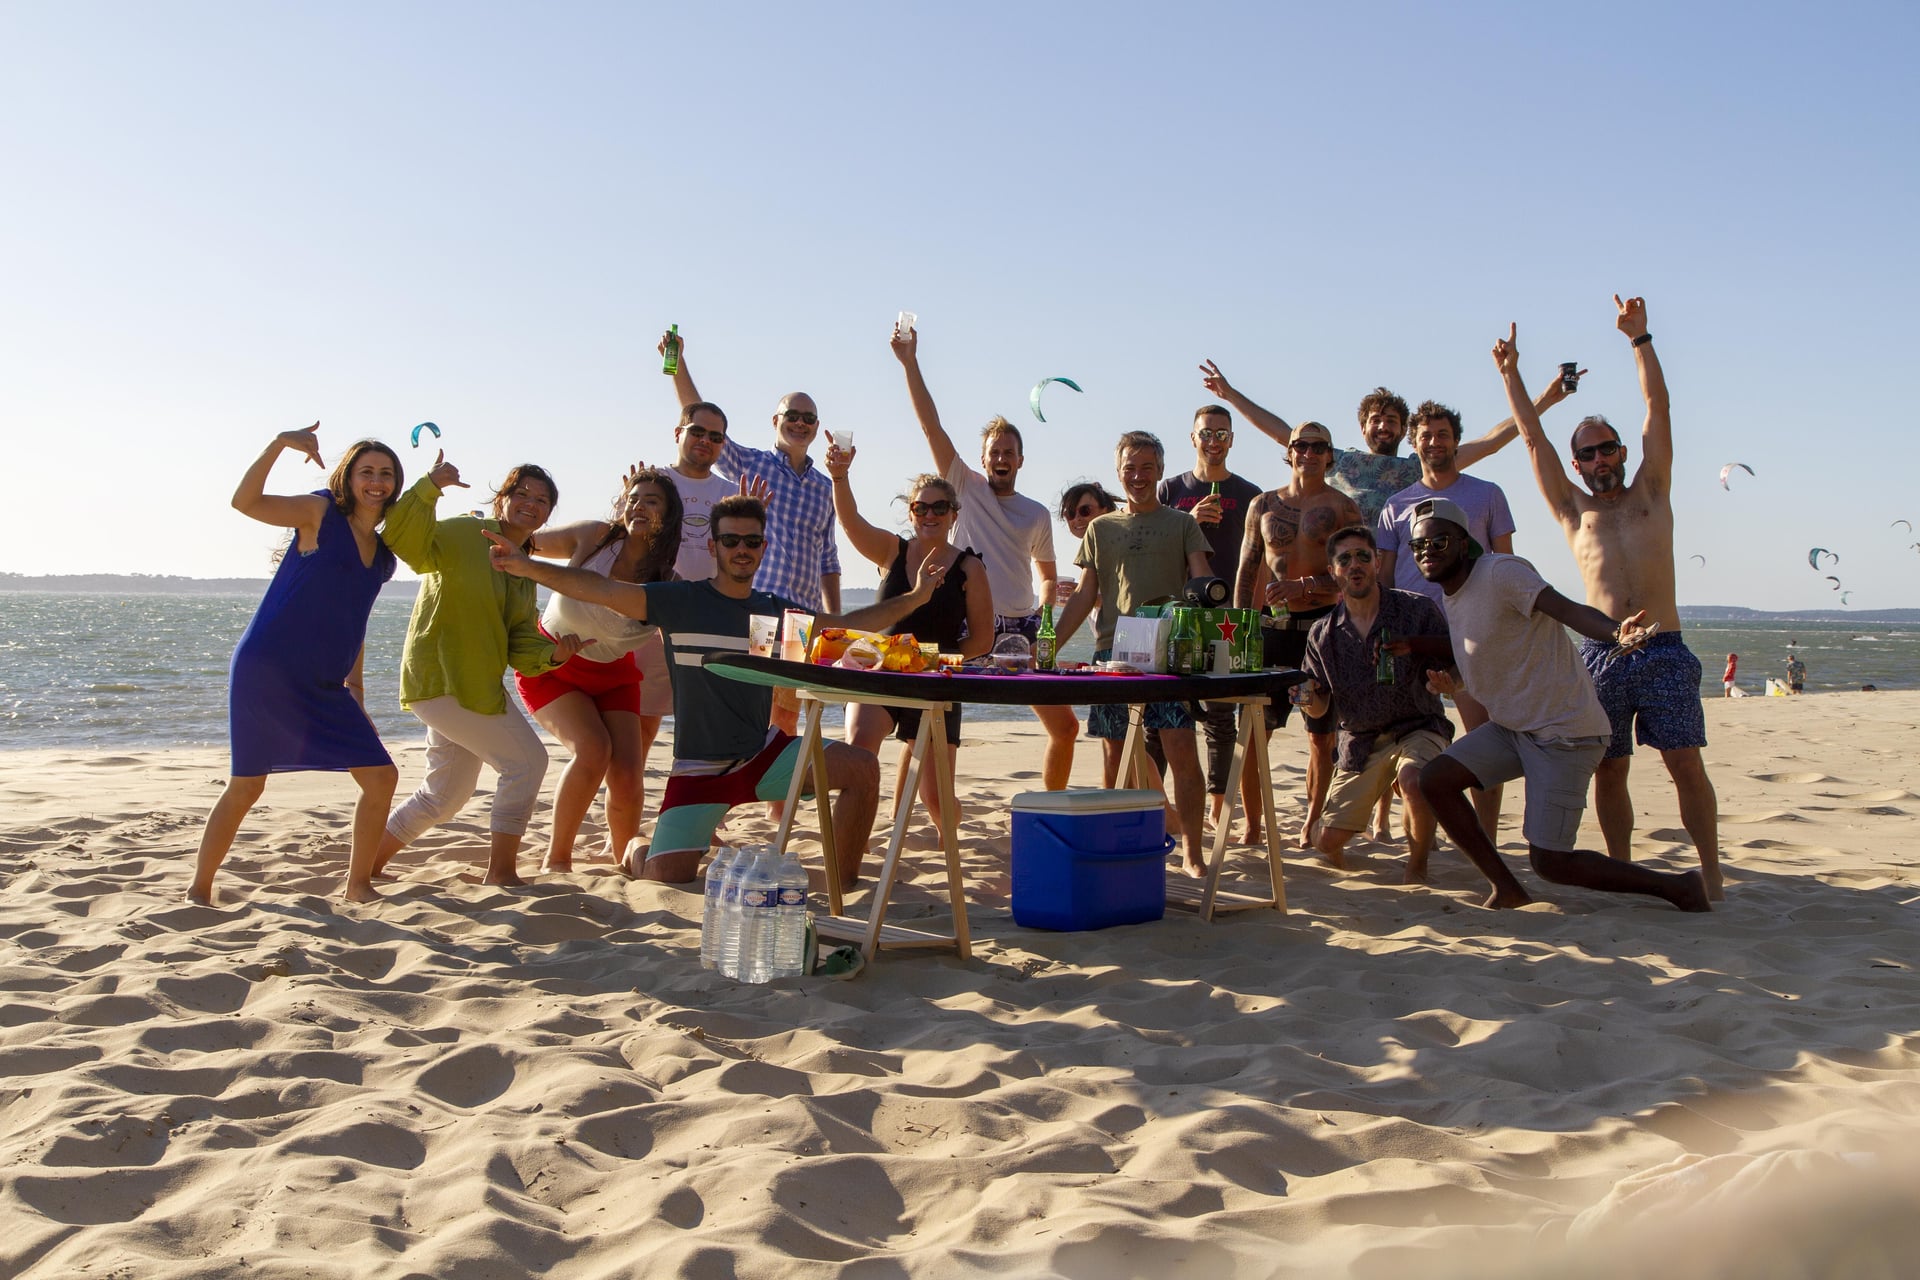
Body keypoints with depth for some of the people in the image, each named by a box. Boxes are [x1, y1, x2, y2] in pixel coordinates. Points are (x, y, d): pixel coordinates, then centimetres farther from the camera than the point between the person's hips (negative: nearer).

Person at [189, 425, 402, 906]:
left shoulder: (383, 554, 13)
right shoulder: (320, 512, -4)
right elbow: (245, 502, -18)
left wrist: (356, 692, 20)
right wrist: (279, 444, -30)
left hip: (324, 687, 7)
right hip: (266, 671, -6)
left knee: (382, 777, 2)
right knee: (246, 787, -1)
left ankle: (359, 884, 15)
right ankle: (199, 889, 17)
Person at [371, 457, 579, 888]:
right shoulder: (466, 533, -10)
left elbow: (520, 647, 6)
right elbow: (405, 540, -27)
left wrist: (553, 654, -14)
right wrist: (430, 487, -39)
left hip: (475, 685, 9)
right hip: (441, 679, -9)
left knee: (444, 795, 20)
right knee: (527, 760, -12)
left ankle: (369, 862, 34)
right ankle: (502, 871, -2)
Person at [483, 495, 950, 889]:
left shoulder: (777, 610, 7)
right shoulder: (680, 602, -6)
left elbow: (847, 625, 11)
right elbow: (600, 589, -15)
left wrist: (914, 597, 4)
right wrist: (526, 566, -27)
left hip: (764, 753, 3)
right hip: (699, 769, -3)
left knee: (861, 768, -17)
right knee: (667, 877, -17)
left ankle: (845, 885, -1)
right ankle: (633, 851, 23)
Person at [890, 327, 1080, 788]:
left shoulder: (1038, 515, 11)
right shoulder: (965, 488, 3)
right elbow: (931, 425, -6)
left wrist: (1044, 614, 5)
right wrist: (910, 362, -13)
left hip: (1021, 630, 3)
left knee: (1065, 727, 4)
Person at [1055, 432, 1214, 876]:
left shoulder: (1182, 525, 12)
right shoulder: (1101, 529, 18)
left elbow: (1203, 584, 2)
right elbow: (1084, 597, 15)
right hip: (1112, 651, 3)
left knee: (1182, 752, -10)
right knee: (1118, 756, 4)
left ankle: (1192, 852, -2)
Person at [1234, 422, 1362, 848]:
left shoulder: (1344, 508, 2)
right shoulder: (1264, 505, 11)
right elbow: (1246, 571, 12)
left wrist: (1304, 585, -18)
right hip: (1271, 626, 2)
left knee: (1321, 733, 4)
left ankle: (1312, 822, 17)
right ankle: (1252, 826, 5)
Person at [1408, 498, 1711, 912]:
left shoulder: (1499, 572, -17)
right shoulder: (1449, 598, 11)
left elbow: (1570, 610, -31)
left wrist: (1614, 631, -51)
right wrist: (1453, 682, 5)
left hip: (1564, 732, -9)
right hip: (1512, 726, 9)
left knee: (1549, 862, -8)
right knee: (1435, 779, -3)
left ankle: (1677, 886, 11)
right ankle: (1507, 891, 7)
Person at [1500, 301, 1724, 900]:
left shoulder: (1651, 493, 14)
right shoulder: (1573, 510, 16)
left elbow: (1659, 409, 8)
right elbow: (1534, 439, 14)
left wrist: (1639, 339, 2)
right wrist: (1511, 375, 12)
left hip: (1663, 652, -1)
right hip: (1600, 655, 1)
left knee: (1686, 764, -5)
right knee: (1608, 769, 3)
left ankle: (1710, 870, 2)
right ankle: (1621, 866, 14)